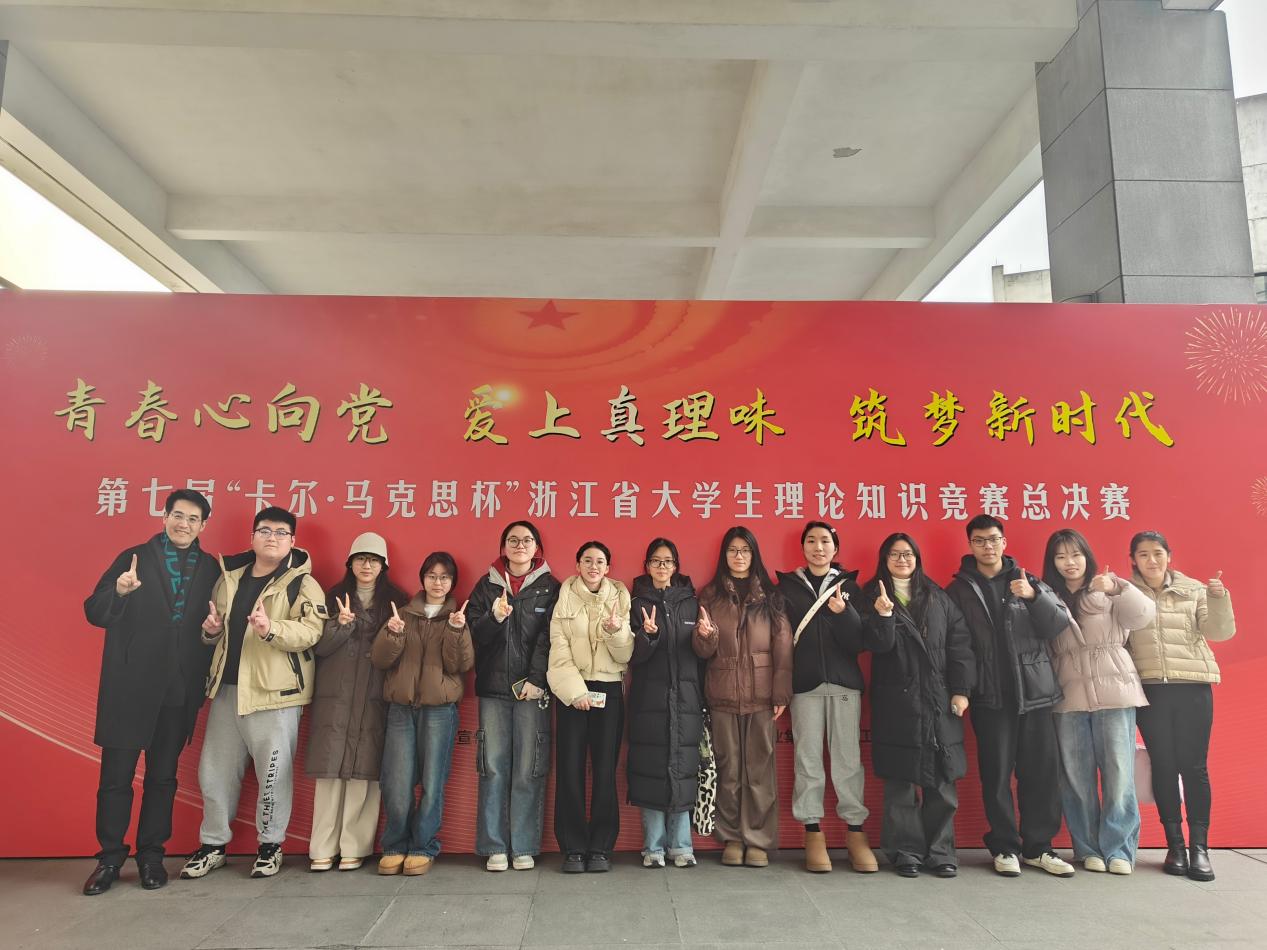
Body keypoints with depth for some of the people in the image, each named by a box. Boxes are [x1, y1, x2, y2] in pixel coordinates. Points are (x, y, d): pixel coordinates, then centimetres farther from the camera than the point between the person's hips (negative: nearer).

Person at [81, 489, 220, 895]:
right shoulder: (134, 558, 1)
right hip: (130, 686, -2)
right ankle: (110, 857, 21)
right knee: (116, 775, 5)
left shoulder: (211, 569, 6)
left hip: (180, 691, 2)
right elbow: (95, 613, -5)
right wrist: (119, 592, -23)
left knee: (163, 777, 11)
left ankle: (151, 855, 24)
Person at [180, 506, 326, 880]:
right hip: (226, 689, 6)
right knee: (215, 771, 14)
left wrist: (272, 629, -34)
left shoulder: (302, 584, -6)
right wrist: (212, 629, 1)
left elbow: (311, 631, -19)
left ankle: (270, 844, 22)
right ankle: (213, 844, 31)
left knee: (273, 773, 2)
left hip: (274, 693, -5)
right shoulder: (229, 577, 11)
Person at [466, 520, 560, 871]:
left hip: (531, 689, -1)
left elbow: (547, 639, -2)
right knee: (493, 769, 1)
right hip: (493, 689, 2)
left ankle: (524, 848, 8)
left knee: (528, 771, -2)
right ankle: (494, 848, 10)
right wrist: (493, 617, -14)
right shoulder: (487, 586, 12)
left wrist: (535, 680, -12)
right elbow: (473, 635, 5)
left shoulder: (549, 588, 6)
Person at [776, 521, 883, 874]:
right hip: (804, 683, 0)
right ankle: (813, 833, 11)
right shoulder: (787, 586, 8)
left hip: (844, 681, 0)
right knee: (808, 760, 2)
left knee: (848, 759, 0)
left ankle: (855, 831, 11)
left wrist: (844, 613, -17)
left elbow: (862, 641, 1)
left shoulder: (848, 585, 8)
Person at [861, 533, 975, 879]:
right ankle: (906, 852, 11)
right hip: (897, 704, -3)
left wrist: (961, 689, -3)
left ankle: (940, 851, 15)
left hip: (940, 702, 3)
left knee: (941, 781, 4)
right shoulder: (874, 596, 3)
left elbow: (960, 642, 6)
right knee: (901, 782, 1)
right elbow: (880, 645, -8)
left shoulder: (937, 597, 12)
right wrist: (884, 614, -27)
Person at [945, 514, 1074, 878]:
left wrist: (1034, 596, -18)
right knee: (996, 774, 2)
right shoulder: (959, 590, 3)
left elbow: (1059, 625, -2)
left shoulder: (1028, 581, 9)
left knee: (1041, 772, 6)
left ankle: (1038, 847, 20)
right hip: (990, 698, -2)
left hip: (1035, 692, 2)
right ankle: (1005, 847, 15)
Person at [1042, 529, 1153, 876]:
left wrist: (1118, 586, -27)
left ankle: (1118, 848, 10)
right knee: (1076, 776, 4)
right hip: (1069, 698, 2)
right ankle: (1089, 848, 14)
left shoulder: (1108, 592, 5)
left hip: (1113, 691, -2)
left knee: (1118, 772, -1)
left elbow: (1143, 615, -13)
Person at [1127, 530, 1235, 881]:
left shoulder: (1194, 590, 7)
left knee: (1193, 765, 0)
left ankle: (1199, 846, 9)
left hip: (1193, 686, 0)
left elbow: (1219, 631, -4)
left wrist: (1218, 598, -17)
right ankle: (1174, 845, 13)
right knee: (1163, 765, 4)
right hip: (1150, 689, 0)